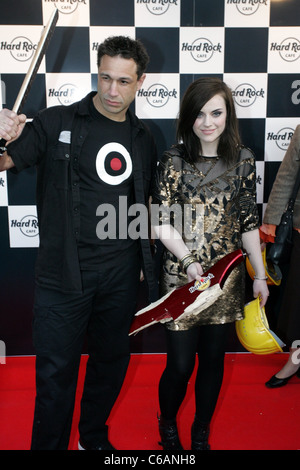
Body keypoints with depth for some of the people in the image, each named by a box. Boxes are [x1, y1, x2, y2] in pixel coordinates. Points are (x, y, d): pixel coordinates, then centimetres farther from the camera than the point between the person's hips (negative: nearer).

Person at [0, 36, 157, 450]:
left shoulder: (143, 139, 10)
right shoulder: (58, 122, -4)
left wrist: (148, 258, 13)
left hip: (121, 275, 5)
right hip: (64, 273, -4)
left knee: (112, 361, 18)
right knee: (56, 371, 4)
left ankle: (94, 437, 42)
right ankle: (49, 443, 28)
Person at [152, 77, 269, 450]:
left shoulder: (242, 160, 2)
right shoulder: (174, 160, -5)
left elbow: (248, 222, 6)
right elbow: (161, 222, -7)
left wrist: (260, 275, 5)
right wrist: (189, 262, -19)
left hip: (227, 276, 3)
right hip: (182, 276, -2)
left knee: (213, 359, 13)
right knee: (180, 364, 3)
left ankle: (201, 433, 38)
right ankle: (167, 426, 36)